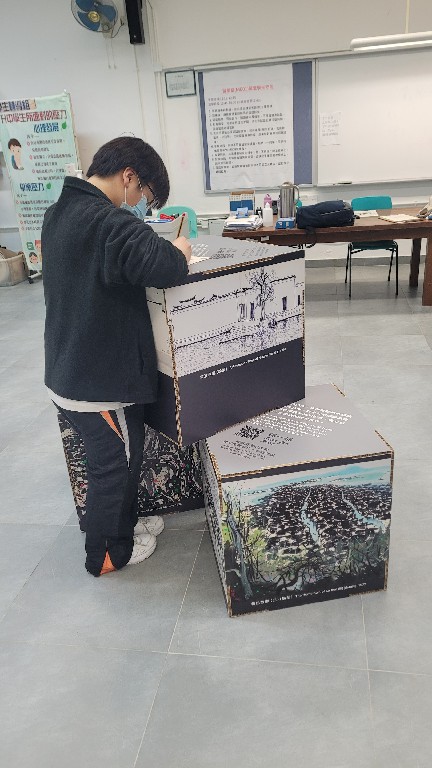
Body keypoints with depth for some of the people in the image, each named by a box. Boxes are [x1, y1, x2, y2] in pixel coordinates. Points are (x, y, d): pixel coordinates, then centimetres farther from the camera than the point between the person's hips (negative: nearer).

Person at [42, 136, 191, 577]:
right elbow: (167, 269, -35)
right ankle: (107, 554, 34)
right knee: (114, 468, 13)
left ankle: (122, 525, 46)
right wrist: (179, 250, -12)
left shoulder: (59, 213, 7)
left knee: (111, 462, 26)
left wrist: (154, 245, 5)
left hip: (67, 374, 9)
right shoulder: (110, 222, -23)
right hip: (101, 381, -9)